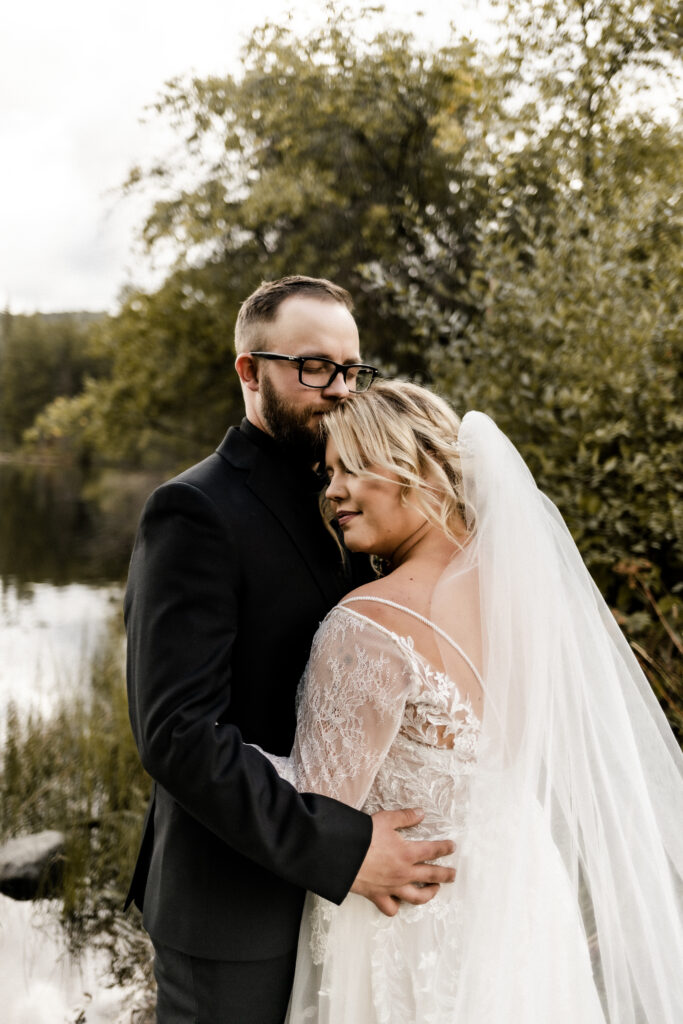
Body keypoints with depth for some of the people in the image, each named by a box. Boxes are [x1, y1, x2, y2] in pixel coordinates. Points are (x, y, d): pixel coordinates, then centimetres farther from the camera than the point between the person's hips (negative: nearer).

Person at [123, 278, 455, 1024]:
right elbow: (177, 732, -26)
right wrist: (340, 849, -27)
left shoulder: (316, 503, 10)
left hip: (313, 891, 8)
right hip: (231, 908, -8)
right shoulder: (195, 511, -19)